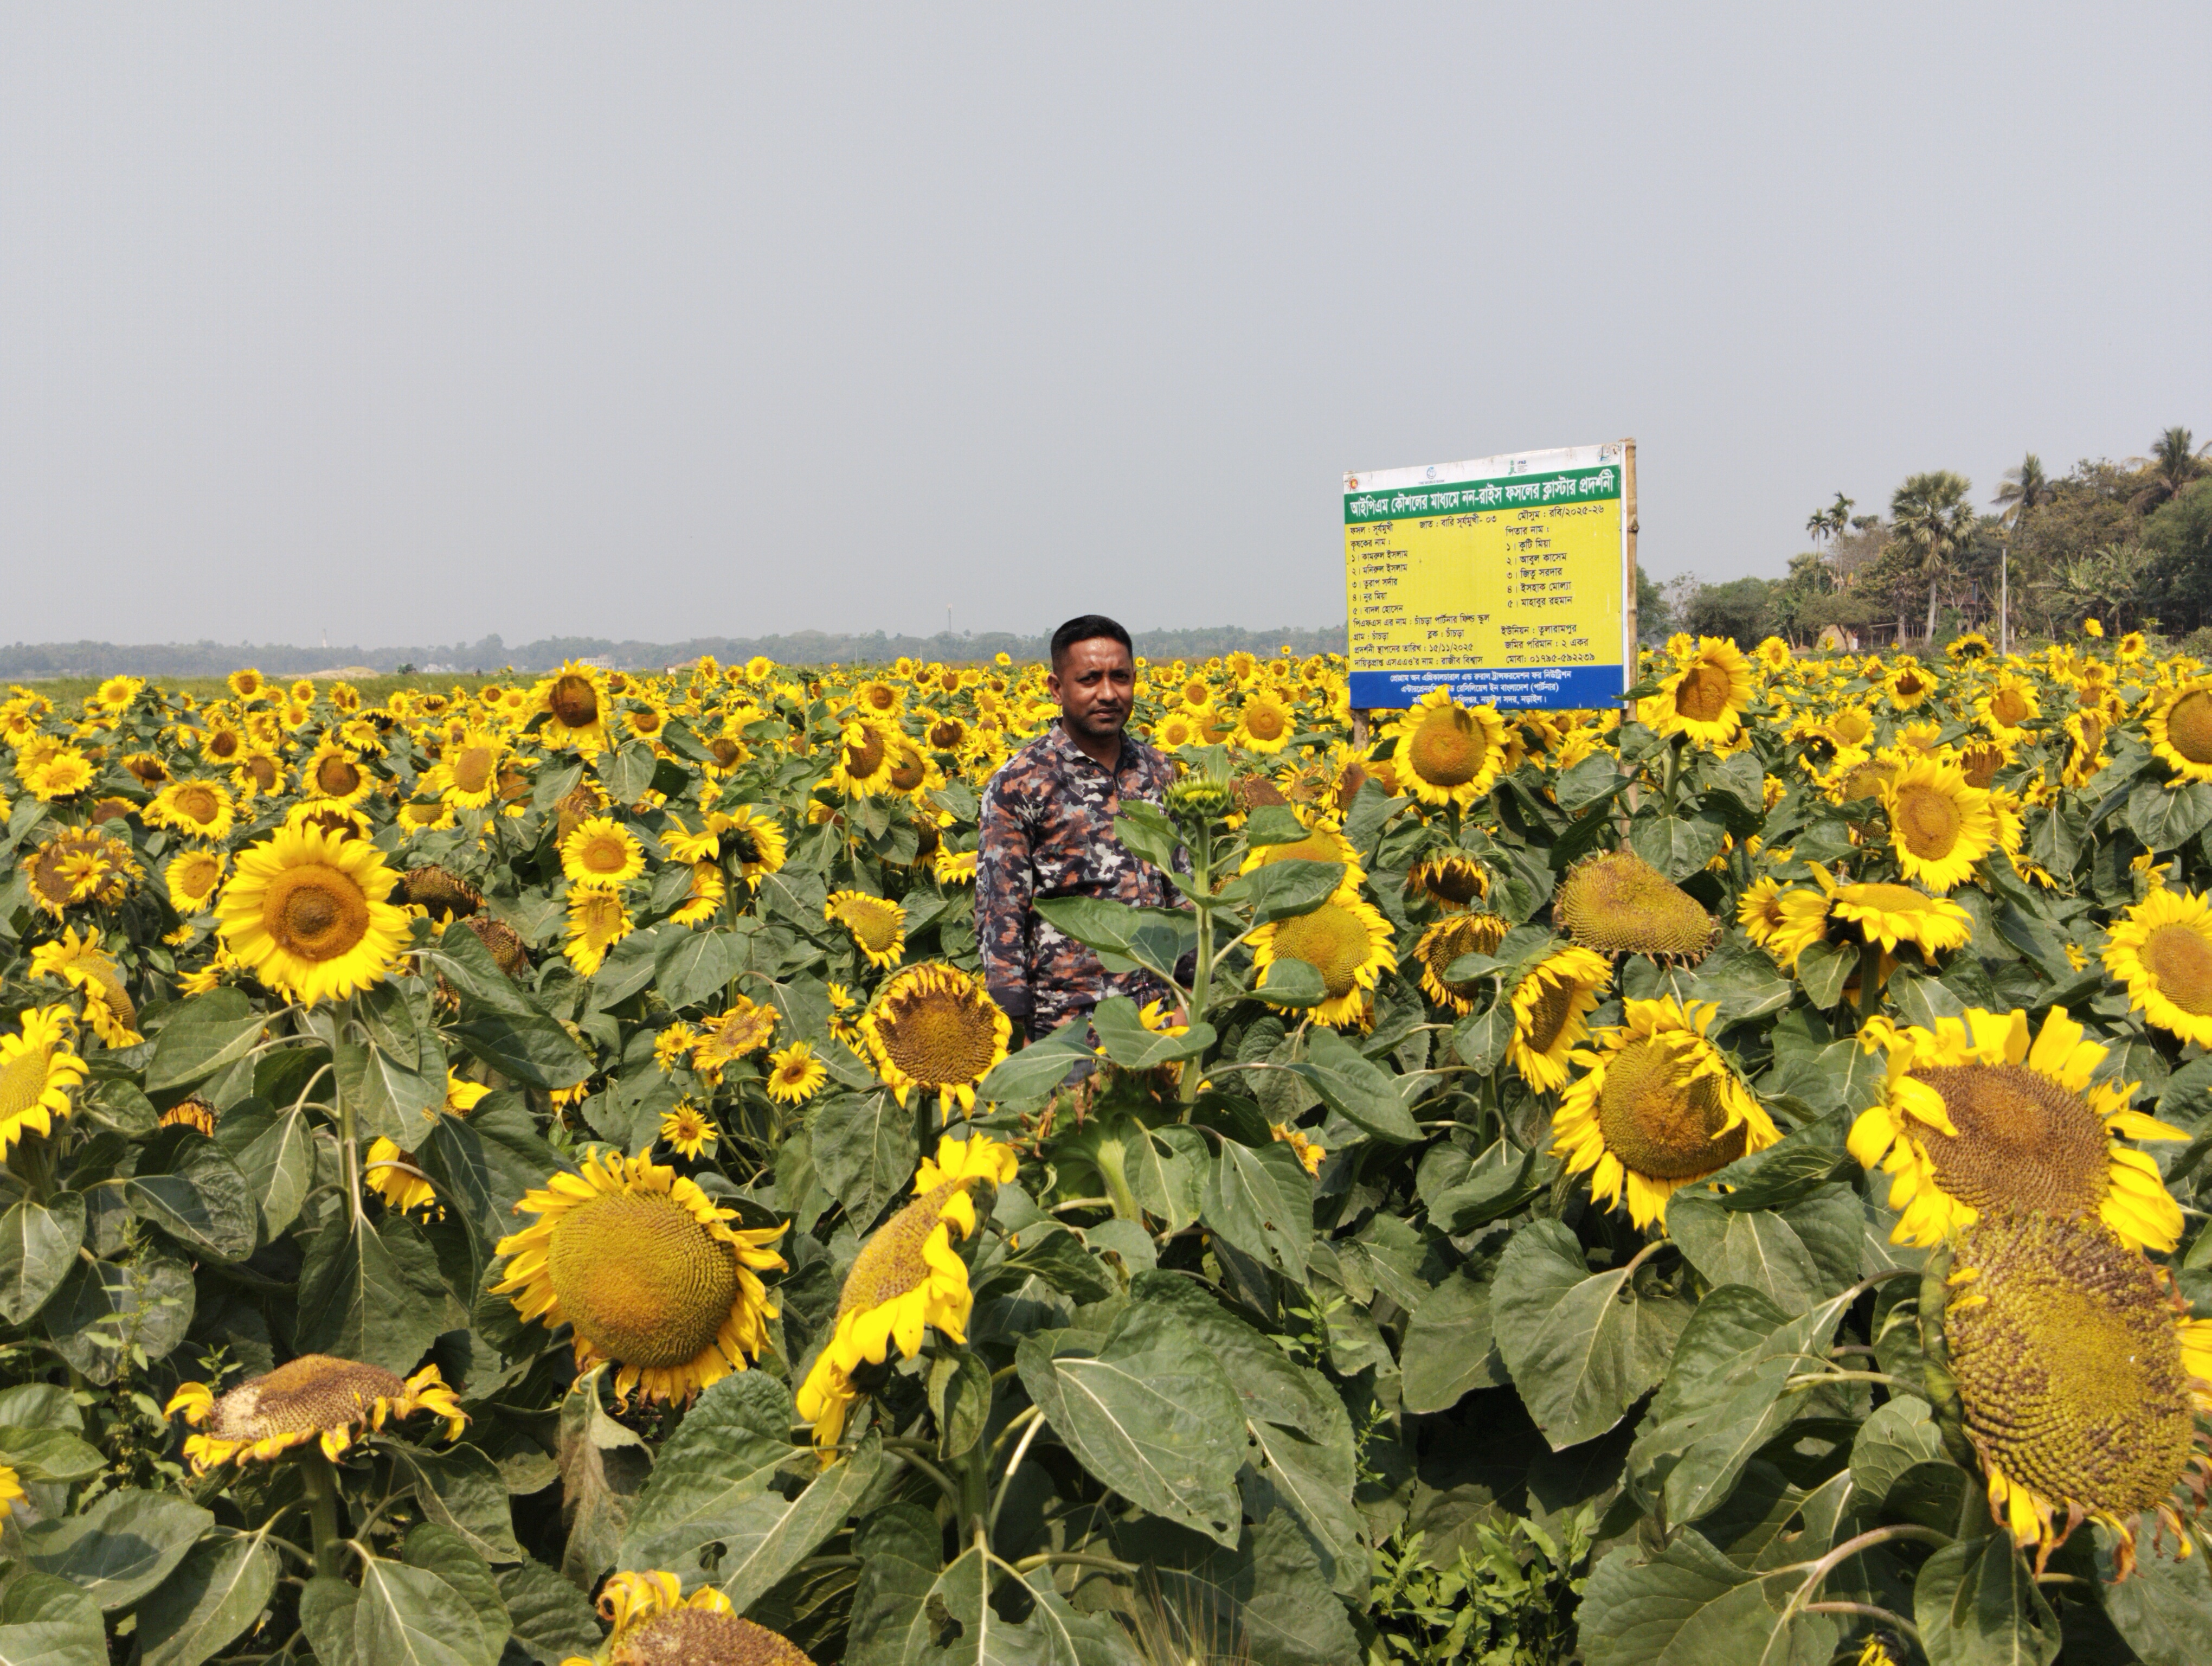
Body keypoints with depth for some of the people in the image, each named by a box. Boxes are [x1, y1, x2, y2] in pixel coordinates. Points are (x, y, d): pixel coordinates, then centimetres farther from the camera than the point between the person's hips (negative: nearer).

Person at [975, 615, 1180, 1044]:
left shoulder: (1159, 772, 7)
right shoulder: (1018, 784, -9)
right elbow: (1000, 913, -9)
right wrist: (1013, 1026, -13)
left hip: (1156, 1007, 5)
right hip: (1067, 1019, -5)